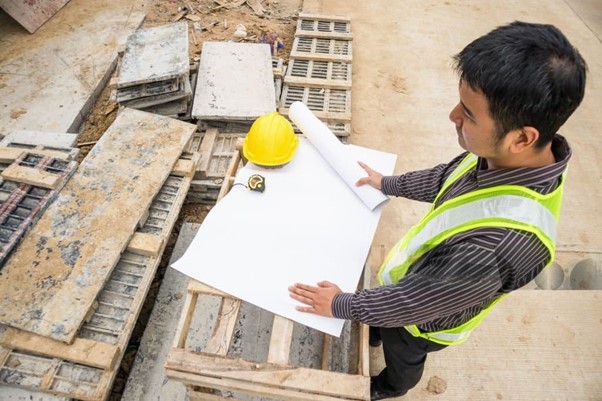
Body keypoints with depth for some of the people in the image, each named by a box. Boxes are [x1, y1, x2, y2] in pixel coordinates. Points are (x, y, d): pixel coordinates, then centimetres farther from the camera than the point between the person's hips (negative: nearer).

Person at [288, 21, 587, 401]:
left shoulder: (501, 240, -48)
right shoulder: (507, 156, -24)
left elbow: (414, 302, -33)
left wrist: (341, 305, -17)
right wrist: (390, 184, 12)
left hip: (424, 317, -5)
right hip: (416, 279, 5)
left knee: (402, 358, 31)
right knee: (383, 313, 36)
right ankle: (375, 335, 71)